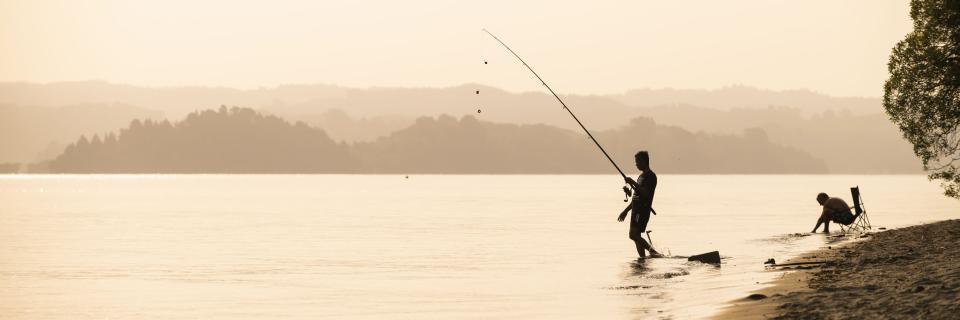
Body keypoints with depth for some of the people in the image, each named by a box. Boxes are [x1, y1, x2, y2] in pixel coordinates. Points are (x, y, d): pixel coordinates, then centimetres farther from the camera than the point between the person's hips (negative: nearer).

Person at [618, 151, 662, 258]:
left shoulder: (651, 176, -8)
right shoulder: (642, 176, 21)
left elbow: (646, 194, -20)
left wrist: (633, 183, -22)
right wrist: (626, 211, 25)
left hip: (643, 210, -10)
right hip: (636, 210, 10)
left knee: (634, 235, -19)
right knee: (636, 236, 5)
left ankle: (652, 251, -16)